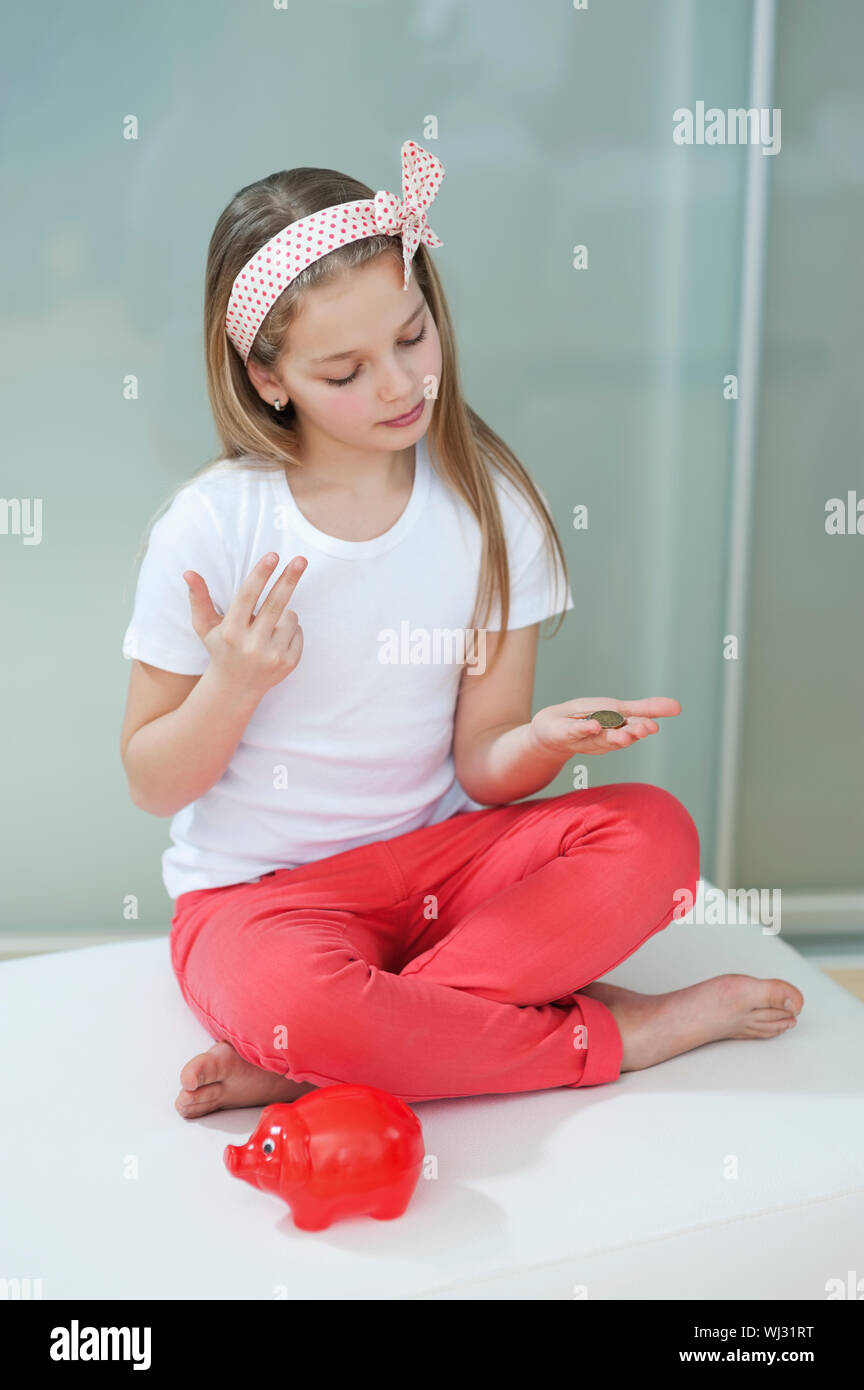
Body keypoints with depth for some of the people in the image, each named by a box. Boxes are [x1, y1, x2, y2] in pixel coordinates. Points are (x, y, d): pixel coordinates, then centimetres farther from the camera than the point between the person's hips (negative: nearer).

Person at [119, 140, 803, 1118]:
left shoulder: (490, 507, -4)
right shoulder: (212, 527, -12)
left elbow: (483, 772, -4)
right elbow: (151, 785, -4)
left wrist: (543, 740, -27)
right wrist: (234, 685, -23)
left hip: (436, 858, 4)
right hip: (261, 890, -3)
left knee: (653, 833, -21)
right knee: (291, 999, -37)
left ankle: (306, 1064, -22)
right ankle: (615, 1032, -13)